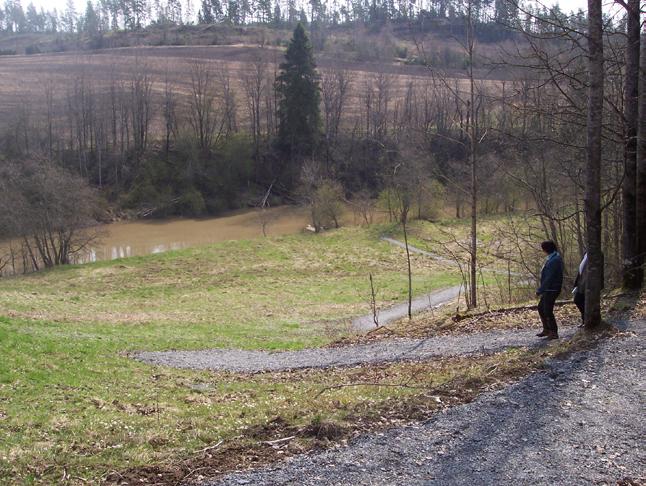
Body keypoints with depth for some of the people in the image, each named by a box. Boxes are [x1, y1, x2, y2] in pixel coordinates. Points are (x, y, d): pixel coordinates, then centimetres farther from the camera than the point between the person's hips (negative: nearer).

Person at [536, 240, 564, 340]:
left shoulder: (554, 261, -22)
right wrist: (541, 289, 18)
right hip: (549, 290, 10)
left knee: (548, 311, -4)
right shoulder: (552, 258, 10)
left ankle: (554, 333, 5)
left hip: (551, 290, -10)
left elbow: (549, 278, -25)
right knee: (541, 308, 18)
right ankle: (546, 330, 26)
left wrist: (540, 290, -19)